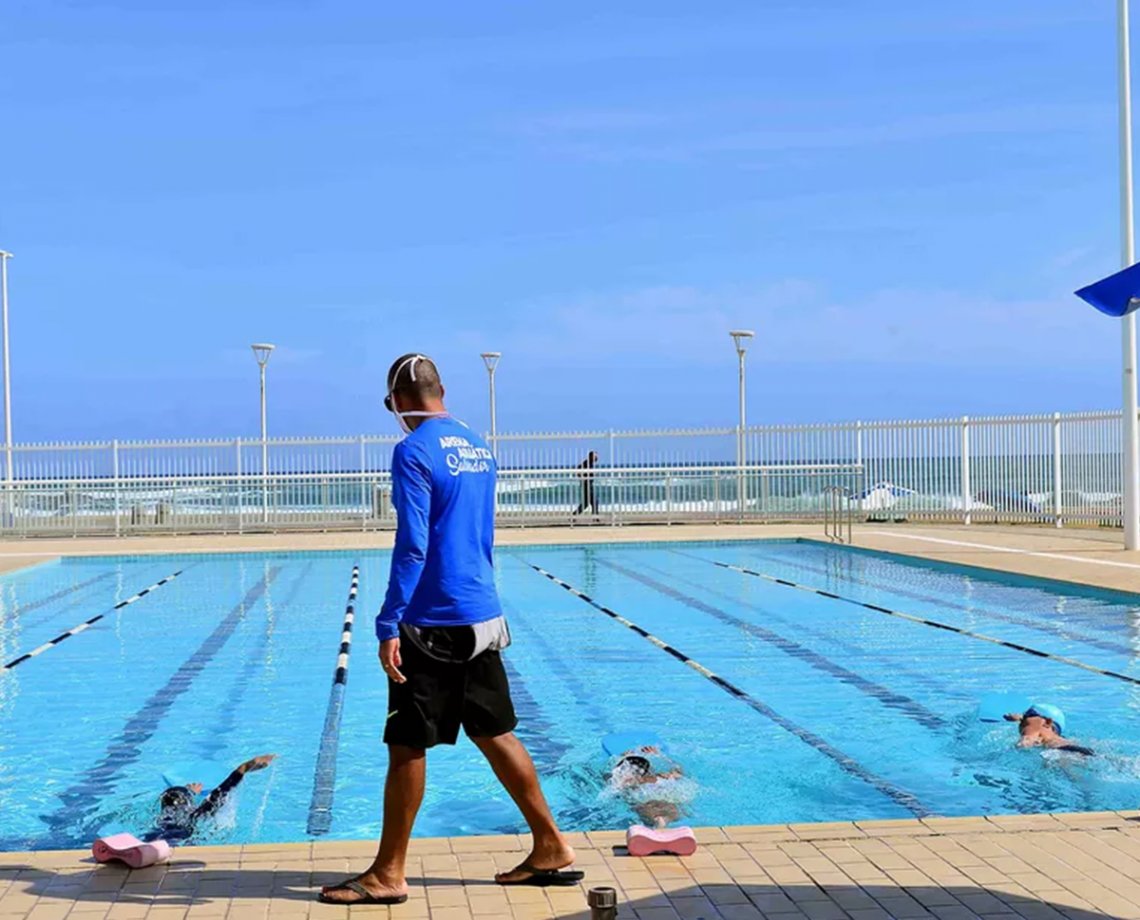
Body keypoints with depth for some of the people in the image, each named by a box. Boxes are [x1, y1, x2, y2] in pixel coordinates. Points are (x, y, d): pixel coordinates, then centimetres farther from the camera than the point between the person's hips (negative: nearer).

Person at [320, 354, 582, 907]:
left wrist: (389, 625, -17)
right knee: (495, 734, 15)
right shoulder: (477, 446, 12)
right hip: (482, 617, 8)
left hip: (432, 623, -8)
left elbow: (412, 545, -19)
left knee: (407, 747, 1)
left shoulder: (414, 451, -12)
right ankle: (551, 849, 19)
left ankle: (388, 874, 10)